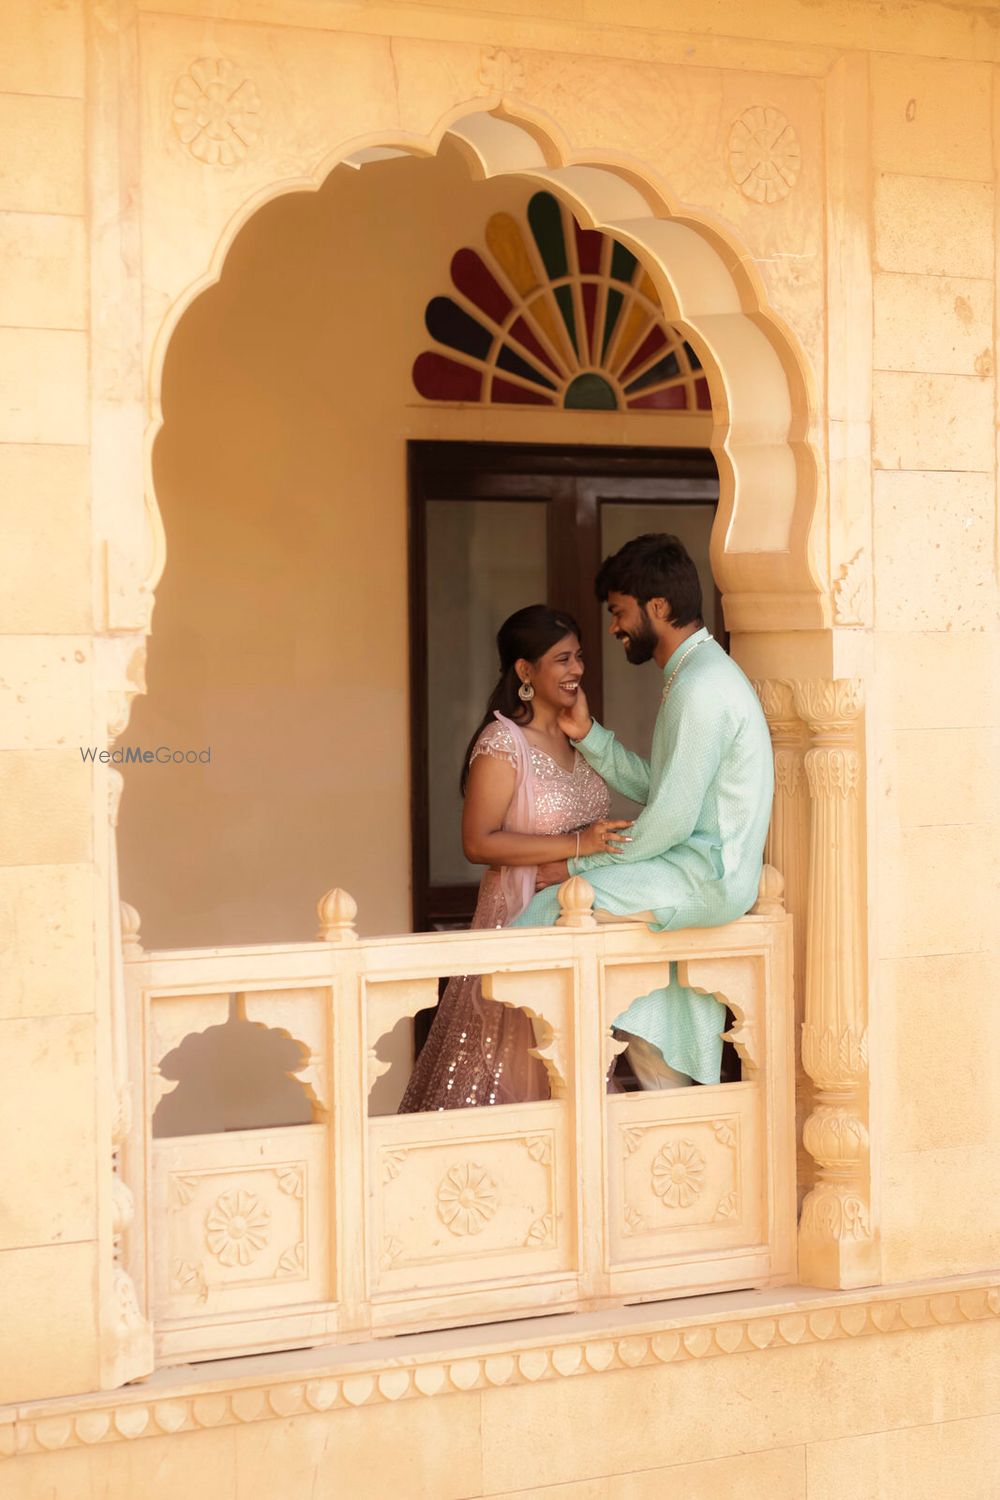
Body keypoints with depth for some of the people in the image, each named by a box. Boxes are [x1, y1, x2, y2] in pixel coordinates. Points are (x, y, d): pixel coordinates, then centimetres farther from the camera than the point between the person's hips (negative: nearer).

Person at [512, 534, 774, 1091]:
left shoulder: (700, 688, -18)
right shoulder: (702, 673, 16)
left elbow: (671, 820, -20)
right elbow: (653, 787, 16)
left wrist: (582, 864, -12)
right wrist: (587, 733, 9)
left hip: (706, 877, -10)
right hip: (707, 877, 10)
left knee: (553, 907, -16)